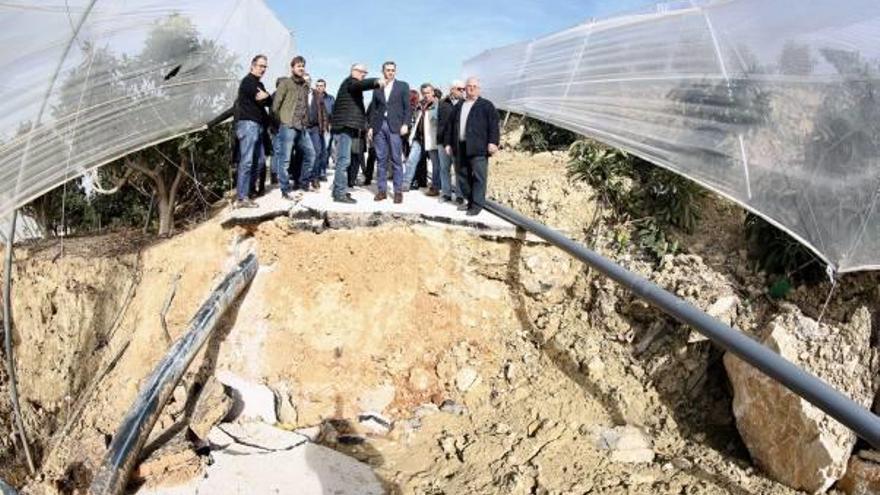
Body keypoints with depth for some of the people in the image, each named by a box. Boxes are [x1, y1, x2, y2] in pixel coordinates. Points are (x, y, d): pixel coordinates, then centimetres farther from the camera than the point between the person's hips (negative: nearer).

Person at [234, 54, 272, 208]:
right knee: (246, 161, -13)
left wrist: (265, 96, -6)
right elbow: (261, 100, -14)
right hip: (248, 122, -10)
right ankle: (241, 198, -15)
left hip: (257, 124, 10)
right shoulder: (248, 81, -4)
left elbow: (269, 101, 12)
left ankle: (251, 188, 16)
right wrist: (266, 97, 5)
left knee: (259, 159, 9)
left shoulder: (259, 84, 24)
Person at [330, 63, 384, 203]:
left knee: (342, 160, 15)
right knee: (344, 160, -14)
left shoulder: (351, 84, 27)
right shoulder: (350, 81, -5)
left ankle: (337, 190, 22)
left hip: (345, 126, 11)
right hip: (344, 126, -11)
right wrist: (376, 81, -48)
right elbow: (360, 85, -29)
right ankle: (340, 193, -16)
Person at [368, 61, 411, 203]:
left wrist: (405, 124, -9)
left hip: (395, 126, -3)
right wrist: (371, 127, 8)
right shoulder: (377, 88, 16)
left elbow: (407, 107, 3)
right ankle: (382, 189, 7)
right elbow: (373, 109, 16)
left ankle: (398, 191, -2)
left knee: (396, 160, -4)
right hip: (379, 126, 3)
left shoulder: (403, 86, 8)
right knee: (381, 159, 3)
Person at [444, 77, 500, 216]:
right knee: (463, 175, 9)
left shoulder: (486, 105, 3)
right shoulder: (459, 105, 21)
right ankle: (470, 201, 21)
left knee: (479, 176, -8)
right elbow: (451, 125, 22)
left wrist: (493, 142, -17)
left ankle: (477, 204, -5)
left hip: (478, 148, -6)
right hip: (461, 147, 6)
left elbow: (493, 125, -6)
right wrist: (449, 143, 16)